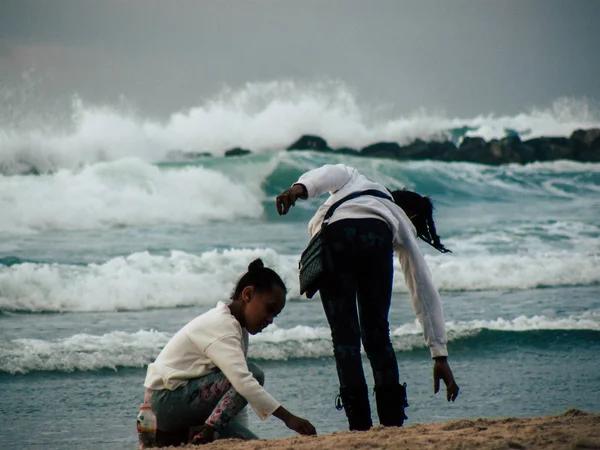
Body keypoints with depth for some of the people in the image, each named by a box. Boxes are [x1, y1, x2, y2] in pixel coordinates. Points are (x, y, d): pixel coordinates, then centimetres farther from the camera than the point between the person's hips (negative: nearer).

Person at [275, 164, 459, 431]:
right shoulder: (405, 228, 37)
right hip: (378, 237, 1)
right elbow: (426, 295, 34)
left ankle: (361, 426, -4)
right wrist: (440, 356, 34)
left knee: (344, 335, 2)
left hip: (334, 235, 0)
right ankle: (393, 423, 9)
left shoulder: (357, 181, 44)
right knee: (377, 334, 14)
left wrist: (300, 188, -2)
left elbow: (332, 172, 18)